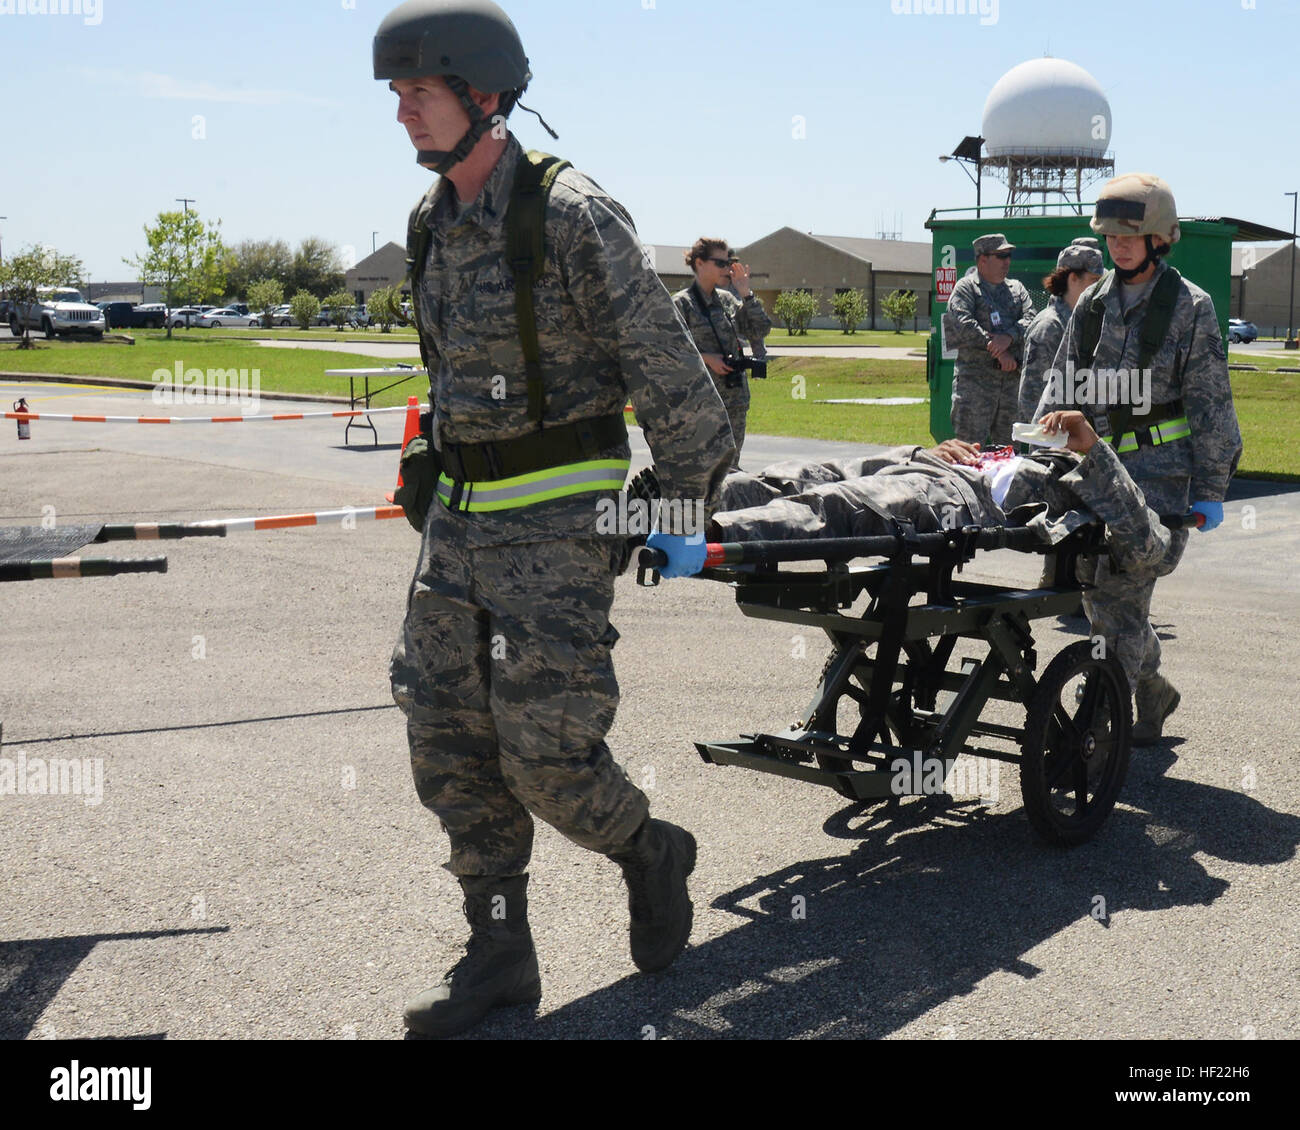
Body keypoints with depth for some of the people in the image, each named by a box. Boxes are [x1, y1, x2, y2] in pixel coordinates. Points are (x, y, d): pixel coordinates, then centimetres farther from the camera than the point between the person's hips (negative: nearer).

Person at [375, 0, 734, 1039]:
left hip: (559, 515, -8)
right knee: (448, 739, 6)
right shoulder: (432, 224, 10)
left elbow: (663, 364, -11)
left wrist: (696, 494, -7)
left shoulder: (571, 214, -13)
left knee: (543, 750, -6)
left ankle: (651, 853, 26)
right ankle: (499, 954, 20)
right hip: (460, 512, 8)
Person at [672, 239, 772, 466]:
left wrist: (746, 294, 2)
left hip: (735, 396, 6)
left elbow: (760, 330, 10)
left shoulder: (728, 300, 12)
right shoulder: (681, 303, -4)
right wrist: (706, 358, -16)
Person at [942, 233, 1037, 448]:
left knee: (1007, 445, 8)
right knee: (971, 447, -10)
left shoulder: (1016, 288, 19)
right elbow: (962, 323, -12)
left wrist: (1009, 337, -16)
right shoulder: (966, 287, 4)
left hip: (1012, 377, 5)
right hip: (975, 377, -5)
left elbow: (1031, 318, 4)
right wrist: (997, 350, -15)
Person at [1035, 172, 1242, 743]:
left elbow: (1211, 405, -2)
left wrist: (1209, 492, -6)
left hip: (1160, 469, -5)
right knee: (1100, 599, 6)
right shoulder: (1094, 301, 11)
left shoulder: (1190, 306, -2)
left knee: (1120, 594, -15)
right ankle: (1155, 694, 27)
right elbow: (1061, 384, 14)